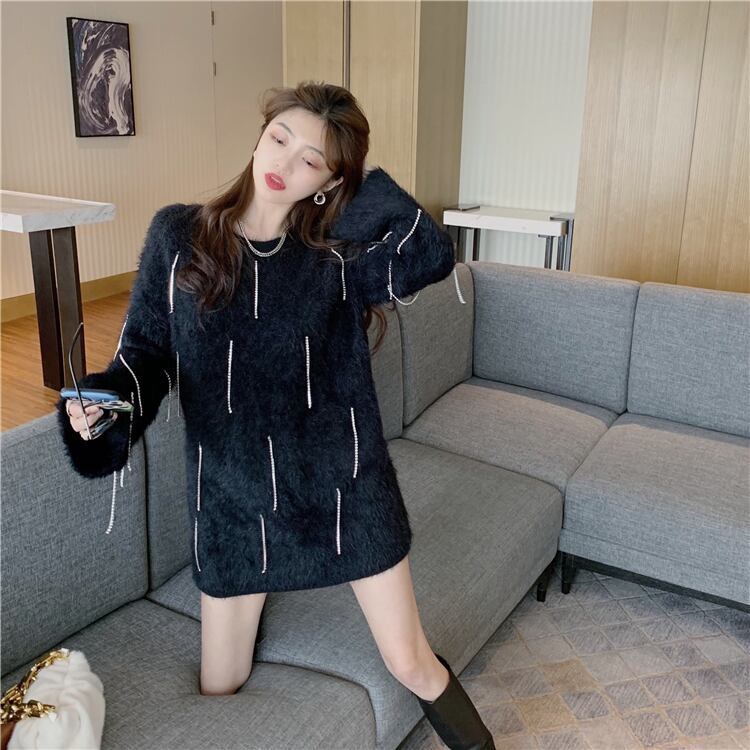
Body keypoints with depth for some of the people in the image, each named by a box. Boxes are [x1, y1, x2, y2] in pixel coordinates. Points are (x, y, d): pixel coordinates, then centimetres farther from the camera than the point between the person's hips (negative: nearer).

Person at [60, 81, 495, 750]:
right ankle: (252, 592, 49)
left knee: (412, 667, 8)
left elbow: (433, 256, -22)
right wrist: (105, 401, -20)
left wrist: (366, 182, -13)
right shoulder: (178, 235, -3)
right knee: (220, 694, 16)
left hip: (342, 483, -1)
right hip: (232, 491, 2)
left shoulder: (336, 256, -5)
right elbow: (146, 350, 0)